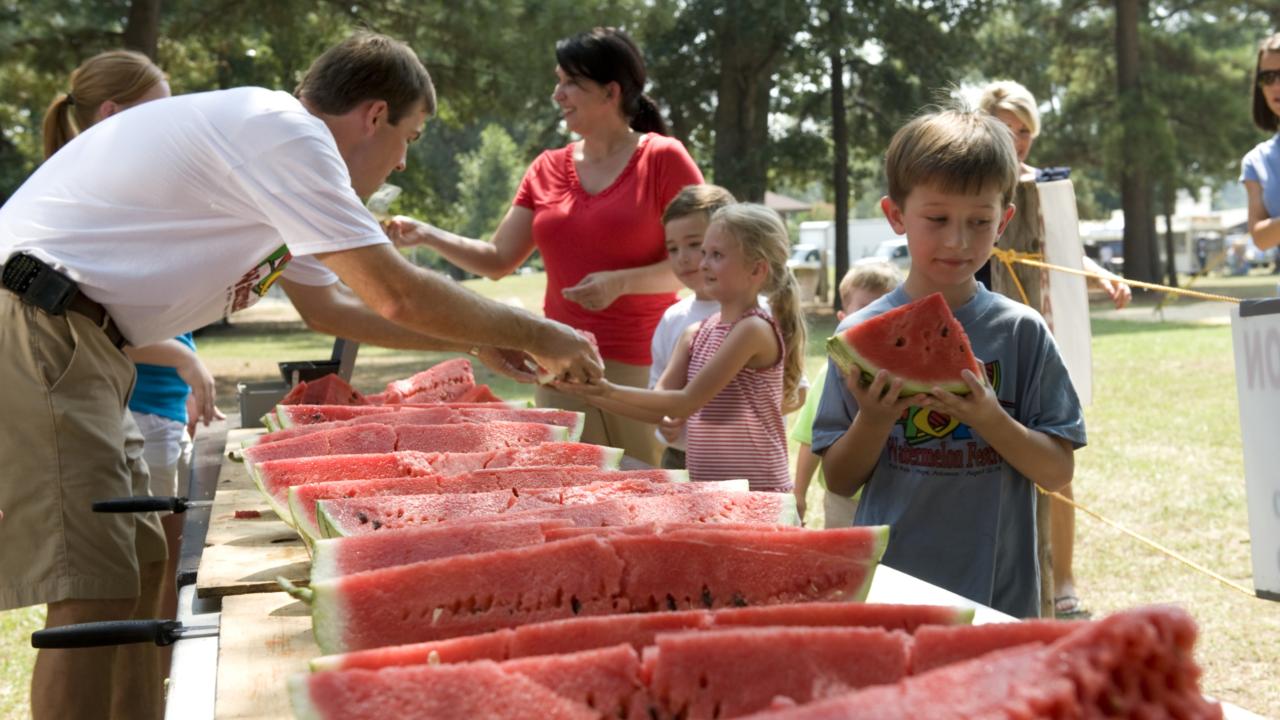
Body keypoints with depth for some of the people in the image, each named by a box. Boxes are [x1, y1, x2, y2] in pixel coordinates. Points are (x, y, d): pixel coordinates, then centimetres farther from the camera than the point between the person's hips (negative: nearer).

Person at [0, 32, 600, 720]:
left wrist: (474, 341, 23)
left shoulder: (268, 136, 19)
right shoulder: (287, 135, -12)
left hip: (69, 338, 11)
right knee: (94, 596, -12)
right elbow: (399, 297, -15)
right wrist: (540, 337, -3)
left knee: (141, 569, 14)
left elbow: (329, 305, 26)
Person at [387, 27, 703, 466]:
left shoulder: (663, 159, -3)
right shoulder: (547, 170, 11)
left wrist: (620, 282, -18)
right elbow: (498, 261, 12)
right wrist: (425, 235, -1)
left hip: (643, 369, -4)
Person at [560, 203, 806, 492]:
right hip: (705, 488, 7)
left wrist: (609, 390, -23)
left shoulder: (754, 330, -15)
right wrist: (585, 389, -6)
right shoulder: (695, 334, 8)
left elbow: (687, 401, -18)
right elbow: (656, 410, 5)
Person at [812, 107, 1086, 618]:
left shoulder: (1020, 332, -3)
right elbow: (839, 480, 0)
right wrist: (874, 420, -17)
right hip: (885, 585, 0)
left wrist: (990, 420, -20)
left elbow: (1058, 471, -5)